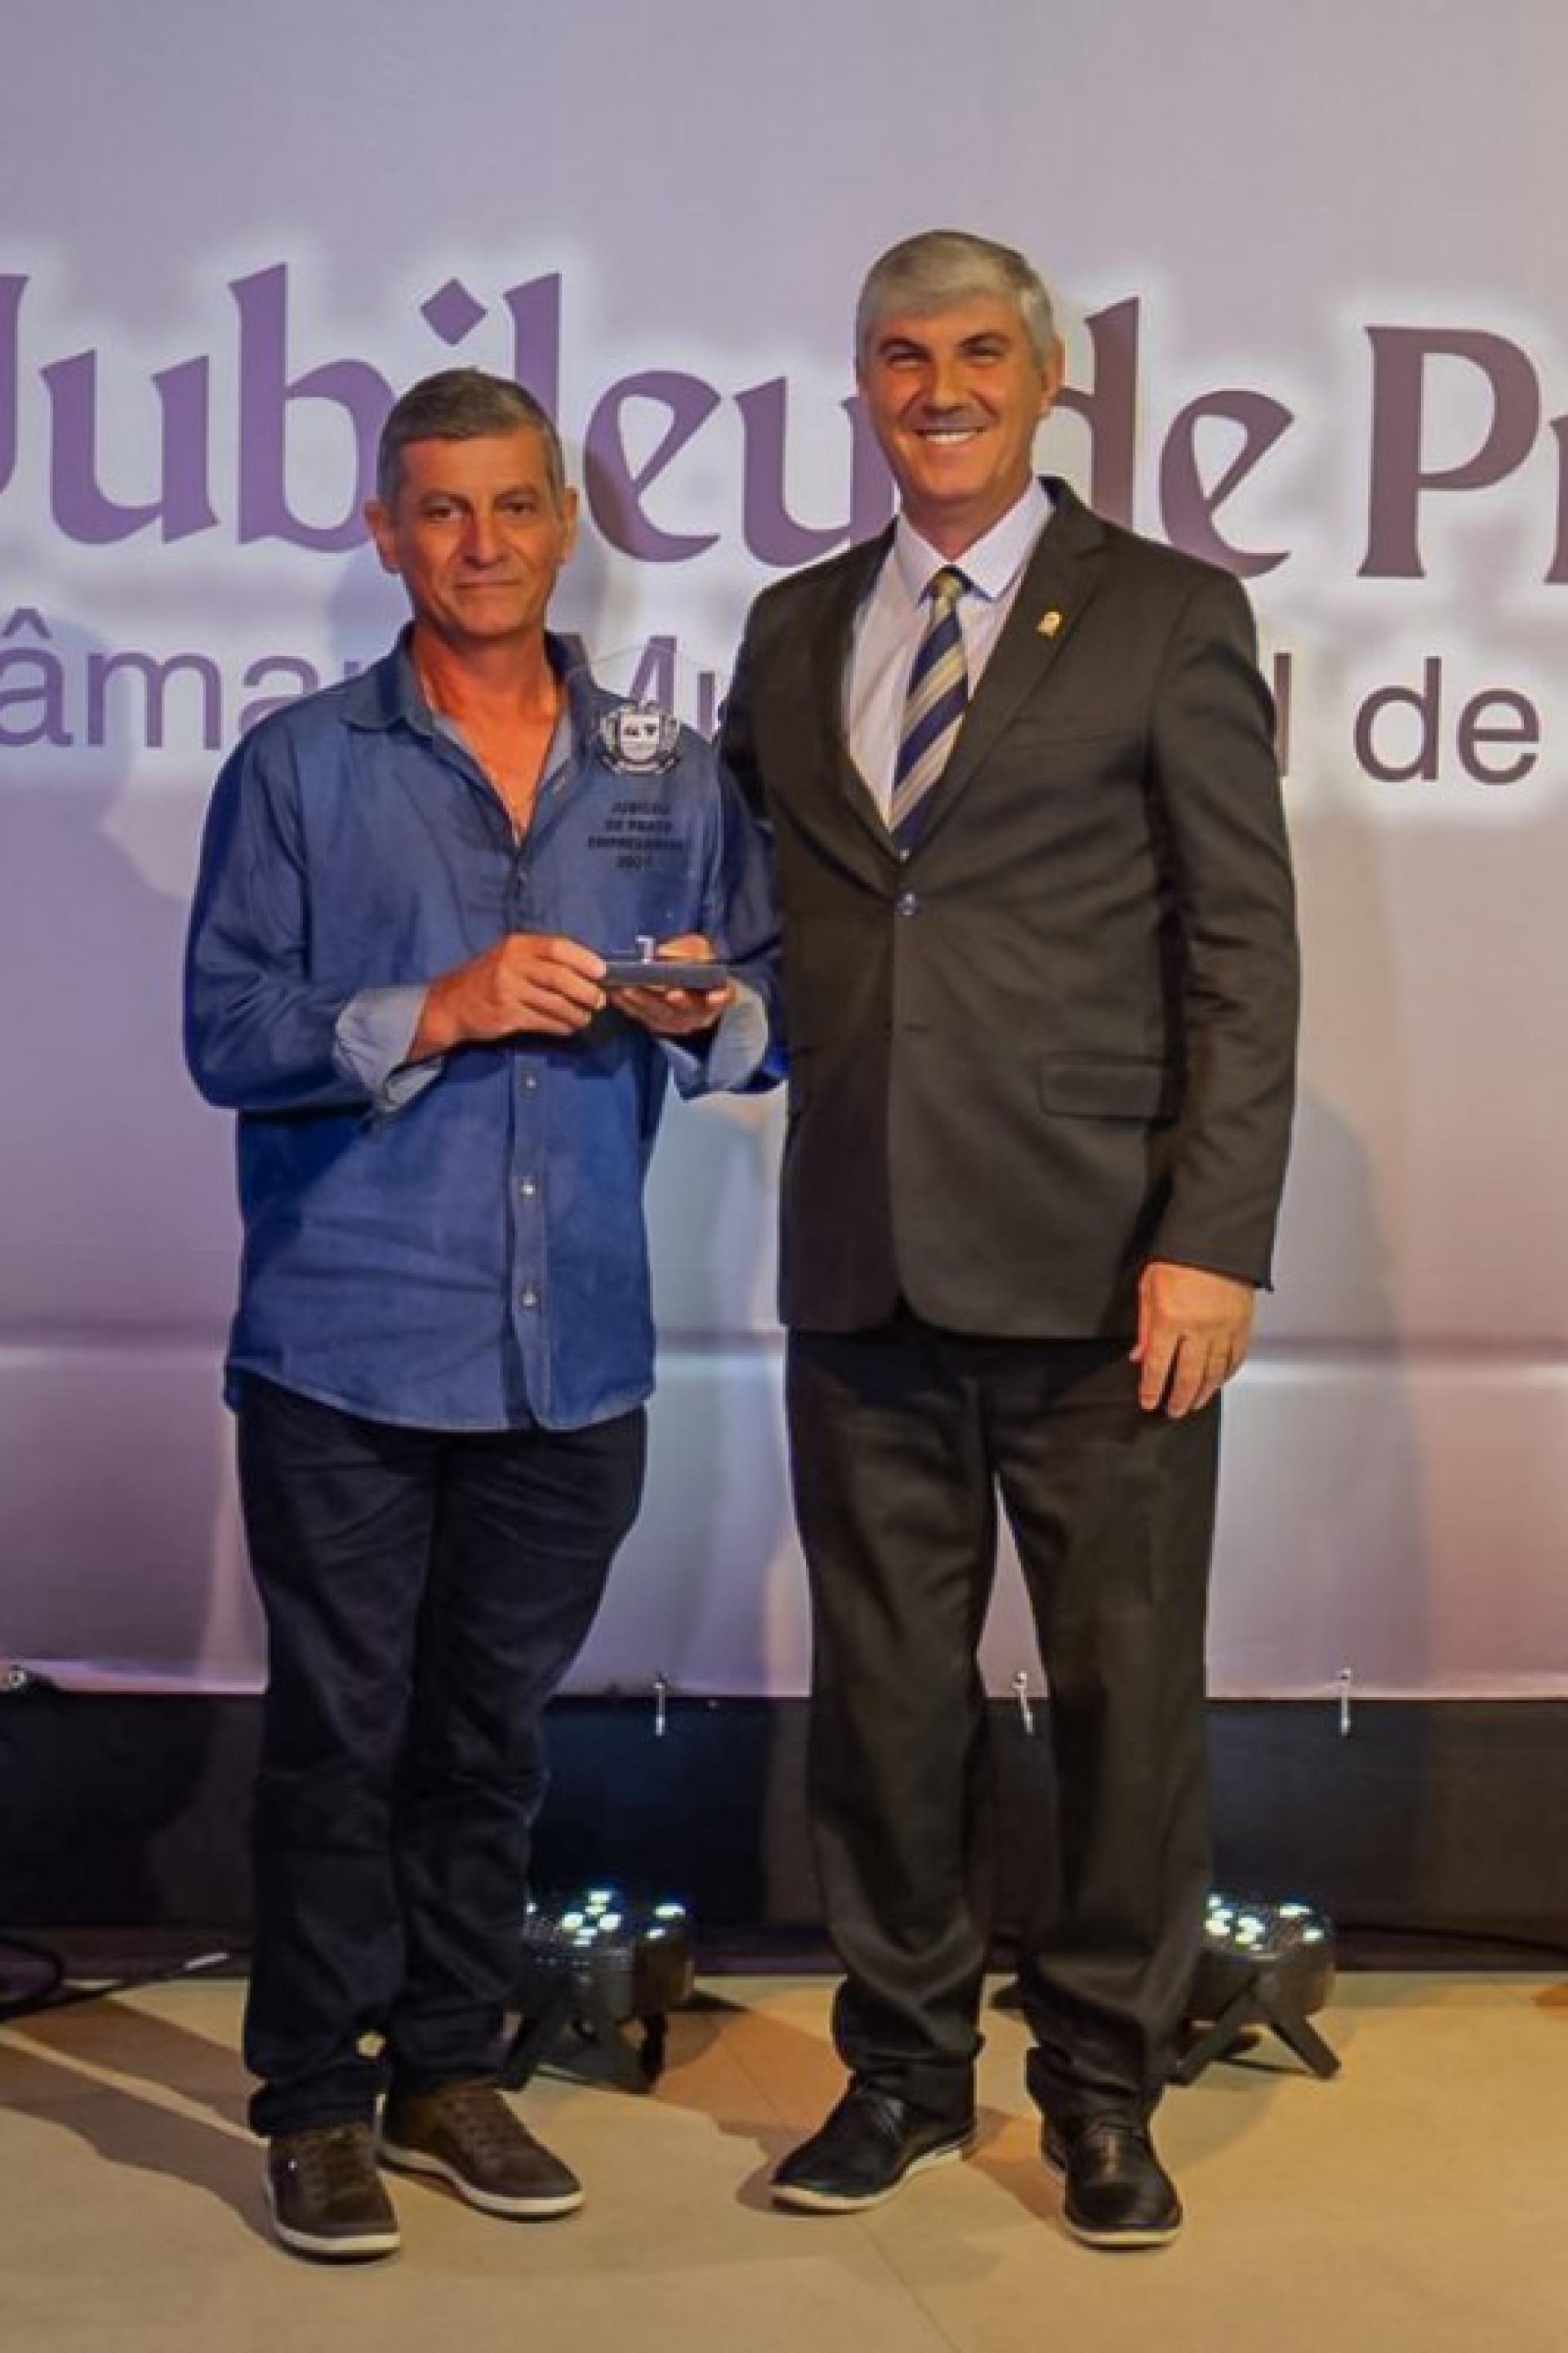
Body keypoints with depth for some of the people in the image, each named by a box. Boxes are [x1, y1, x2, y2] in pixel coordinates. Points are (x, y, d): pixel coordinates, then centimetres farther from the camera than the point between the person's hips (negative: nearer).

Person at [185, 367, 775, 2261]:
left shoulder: (668, 776, 10)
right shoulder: (297, 769, 2)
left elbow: (762, 1014, 12)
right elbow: (224, 1035, -6)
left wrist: (707, 1013, -11)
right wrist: (435, 1013, -19)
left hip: (572, 1352, 3)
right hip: (349, 1344, -3)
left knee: (494, 1727, 12)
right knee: (339, 1729, 4)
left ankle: (448, 2067, 27)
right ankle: (315, 2101, 17)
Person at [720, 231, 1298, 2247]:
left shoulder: (1168, 618, 2)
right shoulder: (792, 628, 15)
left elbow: (1243, 957, -4)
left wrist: (1215, 1244, -11)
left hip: (1096, 1256, -3)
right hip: (862, 1256, 4)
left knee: (1124, 1691, 5)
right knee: (884, 1684, 11)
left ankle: (1105, 2087, 23)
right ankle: (904, 2064, 28)